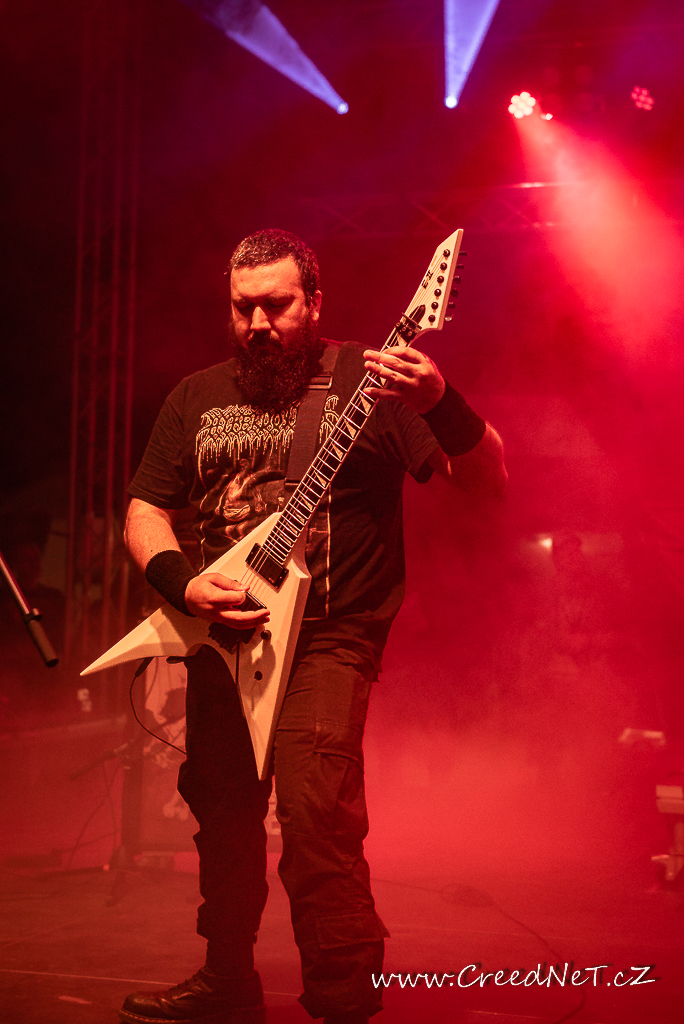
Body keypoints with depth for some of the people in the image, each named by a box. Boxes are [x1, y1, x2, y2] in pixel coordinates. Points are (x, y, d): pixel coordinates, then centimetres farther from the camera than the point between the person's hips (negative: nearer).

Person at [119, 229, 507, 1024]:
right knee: (222, 815, 12)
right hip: (219, 637, 5)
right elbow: (144, 510, 12)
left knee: (315, 815, -18)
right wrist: (182, 583, -8)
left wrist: (442, 407, -31)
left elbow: (488, 480, -10)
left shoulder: (367, 381, -4)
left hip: (328, 637, -5)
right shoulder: (198, 397, 11)